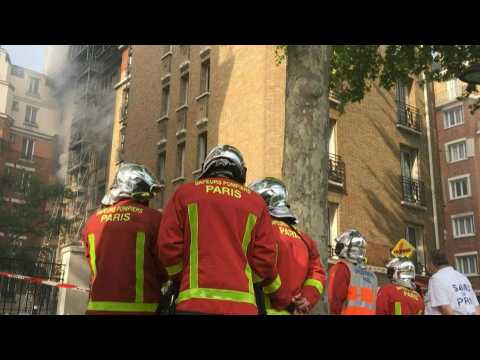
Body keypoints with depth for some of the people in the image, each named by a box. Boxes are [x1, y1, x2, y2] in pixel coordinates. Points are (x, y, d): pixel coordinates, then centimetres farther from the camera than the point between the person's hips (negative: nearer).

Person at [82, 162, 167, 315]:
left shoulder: (92, 220, 6)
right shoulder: (153, 218, -8)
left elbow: (94, 264, 12)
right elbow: (166, 268, -2)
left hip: (98, 306, 4)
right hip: (140, 307, -4)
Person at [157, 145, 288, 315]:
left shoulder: (185, 192, 10)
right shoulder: (256, 202, 12)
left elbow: (168, 247, 3)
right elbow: (264, 259, 6)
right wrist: (282, 299, 24)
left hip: (195, 302, -1)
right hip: (241, 304, 1)